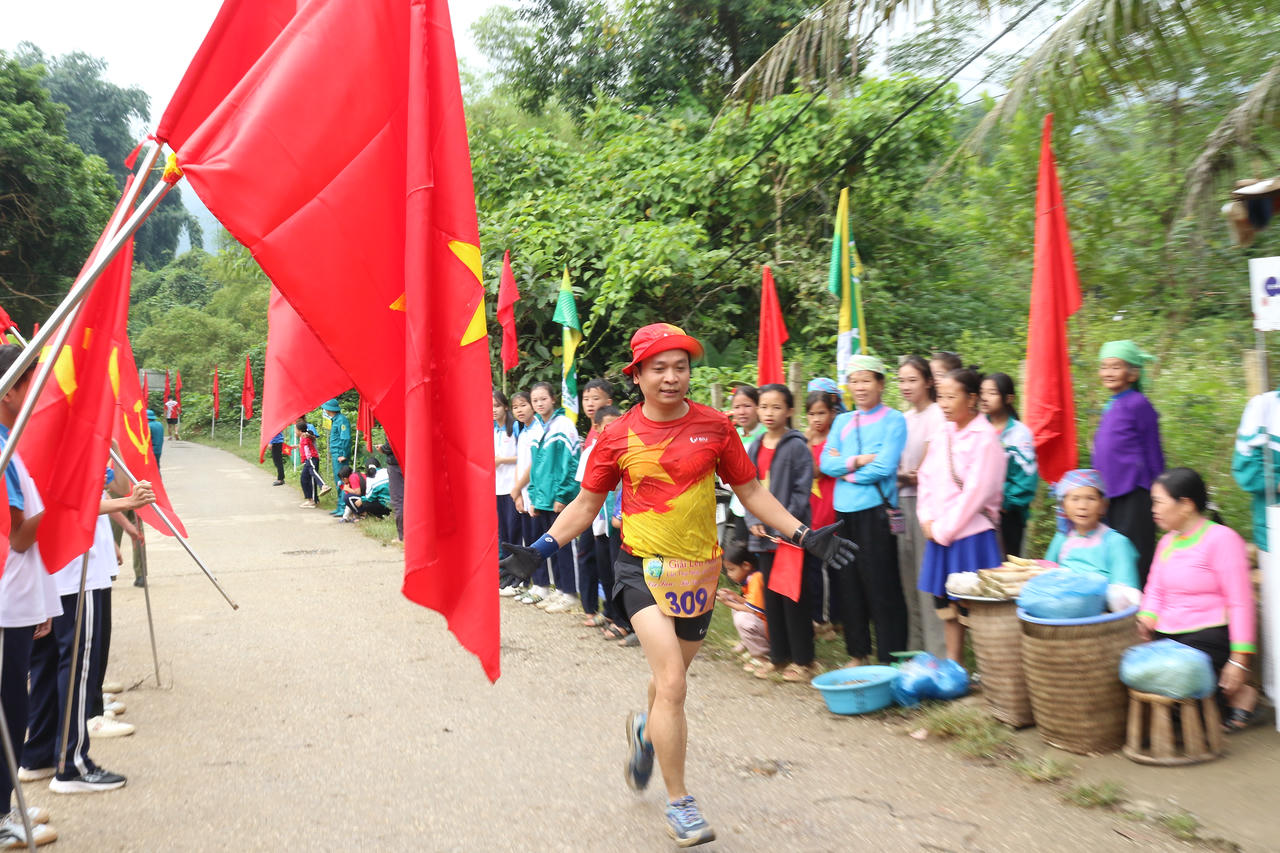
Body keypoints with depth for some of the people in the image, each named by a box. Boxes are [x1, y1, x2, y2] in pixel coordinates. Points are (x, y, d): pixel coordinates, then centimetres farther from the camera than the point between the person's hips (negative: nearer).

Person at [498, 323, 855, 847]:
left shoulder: (714, 427, -2)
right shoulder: (618, 437, -4)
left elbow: (752, 493, 5)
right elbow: (586, 505, 4)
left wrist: (804, 536, -3)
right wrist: (540, 549, -7)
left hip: (698, 570, 3)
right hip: (642, 567, -2)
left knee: (670, 679, 18)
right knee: (671, 684, -14)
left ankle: (646, 732, 53)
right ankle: (679, 804, 3)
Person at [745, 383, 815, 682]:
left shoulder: (797, 447, -7)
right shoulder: (754, 449, 11)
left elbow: (802, 490, -11)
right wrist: (753, 521, -2)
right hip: (764, 534, 6)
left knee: (793, 597, -1)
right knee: (771, 596, 12)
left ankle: (802, 659, 10)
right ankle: (778, 656, 23)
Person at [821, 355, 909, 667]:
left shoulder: (893, 420, -3)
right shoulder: (842, 422, 13)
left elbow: (883, 467, -14)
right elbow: (826, 463, 2)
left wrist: (843, 468, -6)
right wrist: (856, 461, -13)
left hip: (876, 510, -6)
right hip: (845, 512, 6)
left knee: (881, 585, -2)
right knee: (850, 584, 11)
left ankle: (891, 656, 7)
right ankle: (857, 652, 24)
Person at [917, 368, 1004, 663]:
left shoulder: (986, 438, -12)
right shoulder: (943, 434, 10)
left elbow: (976, 492, -15)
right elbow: (927, 478, 12)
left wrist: (944, 528, -12)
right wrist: (928, 521, -1)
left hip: (970, 532, -7)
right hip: (940, 534, 7)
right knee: (945, 600, 13)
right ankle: (953, 664, 25)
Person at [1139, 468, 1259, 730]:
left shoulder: (1221, 538, -8)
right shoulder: (1168, 541, 15)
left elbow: (1240, 604, -12)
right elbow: (1154, 592, 17)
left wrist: (1240, 659, -17)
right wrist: (1145, 625, -3)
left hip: (1209, 638, -8)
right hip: (1169, 637, 8)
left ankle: (1238, 695, 1)